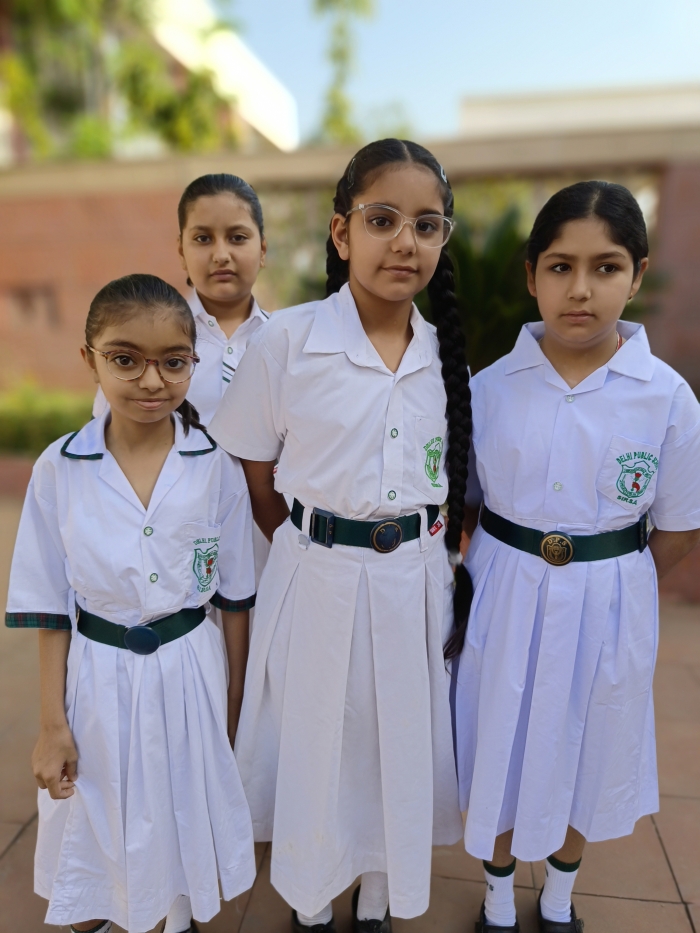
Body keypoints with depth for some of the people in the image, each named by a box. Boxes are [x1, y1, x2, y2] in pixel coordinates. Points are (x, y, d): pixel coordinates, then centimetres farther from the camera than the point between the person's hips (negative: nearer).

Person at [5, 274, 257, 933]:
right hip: (98, 675, 0)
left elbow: (234, 596, -2)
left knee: (187, 816, 19)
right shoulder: (59, 470, -11)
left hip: (188, 671, 0)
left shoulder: (216, 467, -11)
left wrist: (234, 704, 3)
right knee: (96, 822, 18)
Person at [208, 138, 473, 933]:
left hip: (416, 584, 4)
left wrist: (428, 550, 3)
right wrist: (319, 546, 0)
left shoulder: (446, 353, 1)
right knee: (317, 754, 15)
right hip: (317, 580, -3)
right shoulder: (285, 341, -12)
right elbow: (255, 484, -5)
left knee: (400, 748, 19)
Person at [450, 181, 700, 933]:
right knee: (499, 754, 15)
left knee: (584, 757, 20)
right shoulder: (489, 387, -8)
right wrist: (496, 585, -6)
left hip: (606, 608, 0)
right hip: (502, 600, 0)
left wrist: (603, 586, -2)